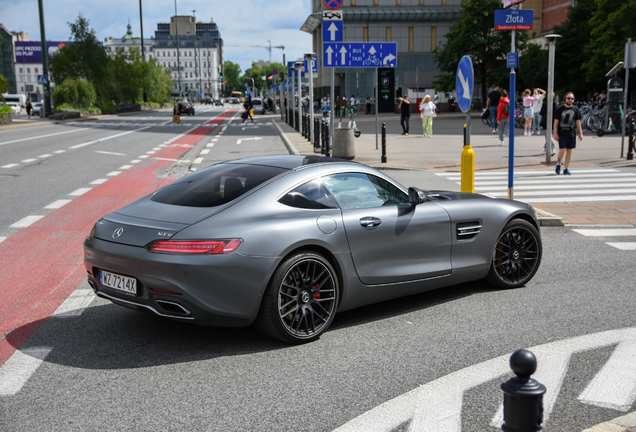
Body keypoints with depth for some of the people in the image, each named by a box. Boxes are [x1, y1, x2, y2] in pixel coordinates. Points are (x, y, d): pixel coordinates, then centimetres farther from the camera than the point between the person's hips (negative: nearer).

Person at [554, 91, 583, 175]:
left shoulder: (576, 109, 8)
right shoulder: (560, 109, 1)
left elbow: (578, 122, 11)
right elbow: (556, 121, 2)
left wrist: (580, 133, 8)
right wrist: (555, 133, -4)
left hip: (571, 134, 2)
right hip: (561, 133, -2)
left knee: (569, 151, 4)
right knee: (562, 150, -11)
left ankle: (566, 168, 12)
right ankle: (558, 164, 14)